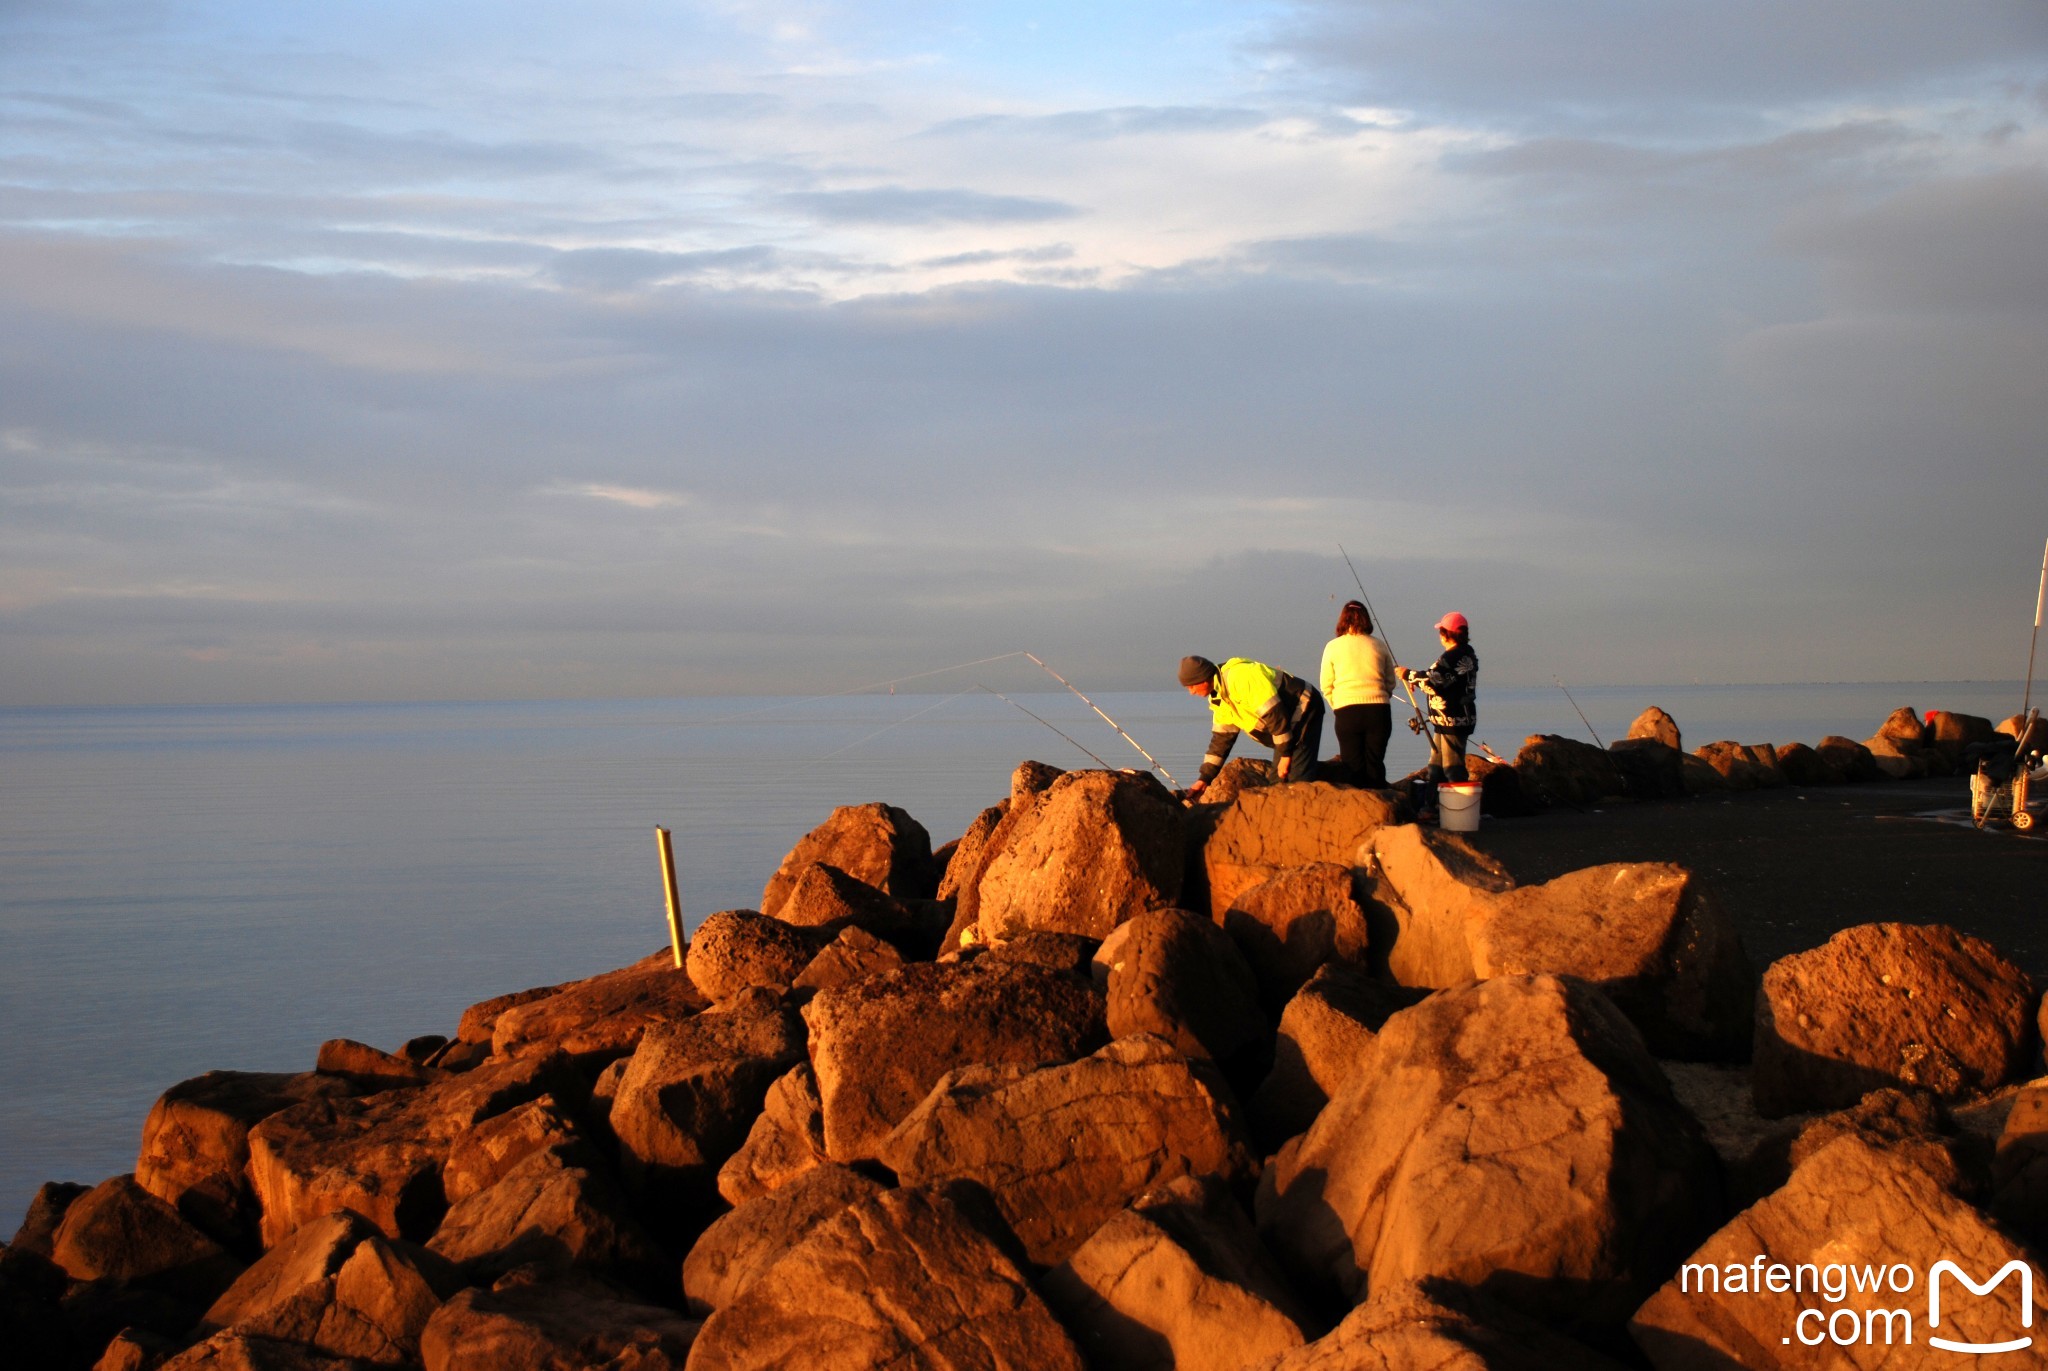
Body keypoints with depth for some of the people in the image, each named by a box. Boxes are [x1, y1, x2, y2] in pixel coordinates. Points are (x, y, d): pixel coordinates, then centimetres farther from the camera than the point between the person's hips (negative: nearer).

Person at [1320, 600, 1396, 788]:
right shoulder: (1379, 646, 9)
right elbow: (1390, 683, 13)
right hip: (1379, 711, 2)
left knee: (1353, 766, 3)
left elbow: (1326, 686, 6)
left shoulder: (1333, 647, 4)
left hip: (1347, 712, -2)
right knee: (1375, 765, 8)